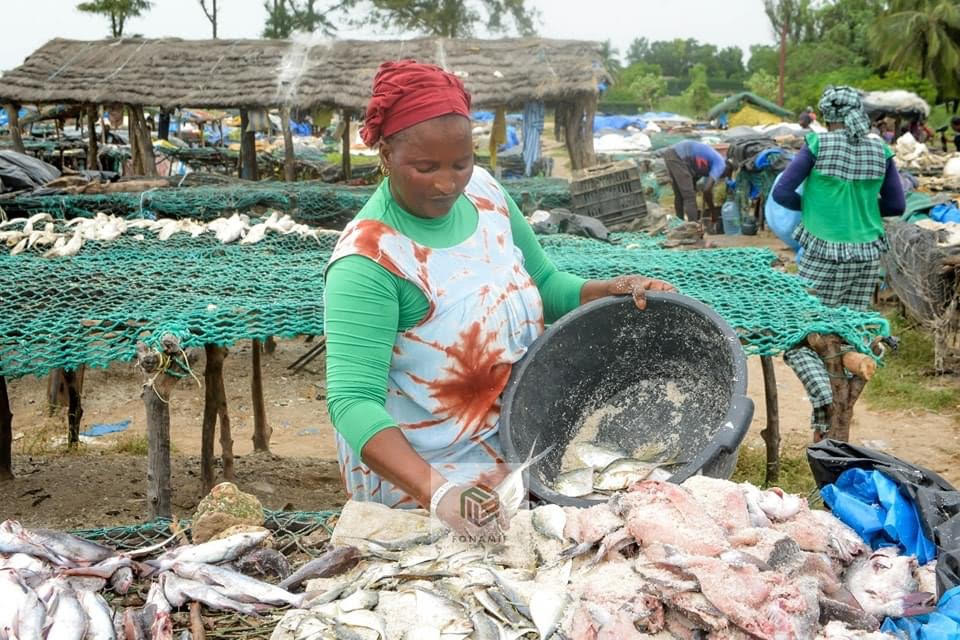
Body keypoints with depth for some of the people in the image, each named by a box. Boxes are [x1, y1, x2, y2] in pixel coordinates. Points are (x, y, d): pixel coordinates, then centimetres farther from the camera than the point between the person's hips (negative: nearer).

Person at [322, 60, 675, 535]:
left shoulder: (484, 193, -4)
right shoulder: (368, 262, -24)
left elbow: (545, 287, 10)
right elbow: (353, 400, -31)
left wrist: (607, 291, -10)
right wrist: (432, 488, -45)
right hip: (413, 482, -6)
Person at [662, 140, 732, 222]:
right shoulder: (721, 164, 1)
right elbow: (707, 189, -10)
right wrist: (712, 209, 3)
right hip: (678, 157, -9)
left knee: (679, 195, 18)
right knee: (689, 196, -4)